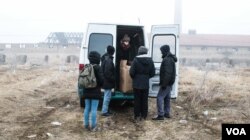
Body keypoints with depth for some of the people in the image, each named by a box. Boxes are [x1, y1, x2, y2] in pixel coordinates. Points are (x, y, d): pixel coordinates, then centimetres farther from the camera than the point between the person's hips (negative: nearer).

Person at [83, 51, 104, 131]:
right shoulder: (97, 67, -12)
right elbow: (101, 79, -14)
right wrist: (100, 86, 5)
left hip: (87, 91, 6)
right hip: (95, 91, -6)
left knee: (87, 108, 13)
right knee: (94, 109, -2)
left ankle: (86, 125, 19)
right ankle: (93, 126, 2)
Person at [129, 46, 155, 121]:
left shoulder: (136, 60, -14)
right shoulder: (150, 60, -1)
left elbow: (131, 72, -14)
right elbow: (153, 73, 2)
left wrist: (134, 78, 6)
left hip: (137, 84, -3)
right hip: (146, 84, 3)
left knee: (137, 100, 6)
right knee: (144, 100, 12)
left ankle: (137, 116, 11)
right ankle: (144, 116, 17)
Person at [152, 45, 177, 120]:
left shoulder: (167, 60, -19)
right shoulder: (170, 59, 15)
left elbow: (167, 73, -26)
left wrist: (164, 83, -24)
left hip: (166, 83, -11)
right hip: (169, 83, 11)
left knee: (160, 97, -9)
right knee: (167, 98, 16)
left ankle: (161, 115, -9)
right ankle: (167, 113, 24)